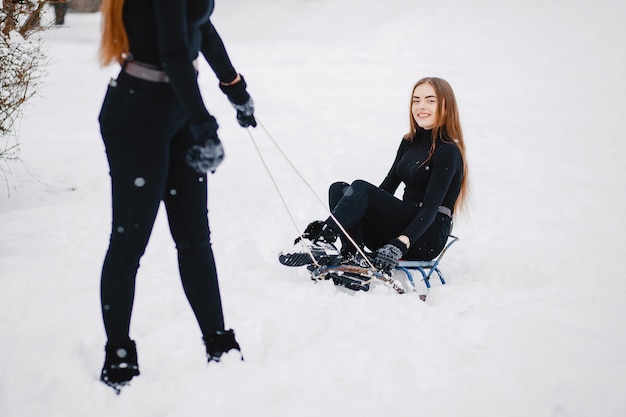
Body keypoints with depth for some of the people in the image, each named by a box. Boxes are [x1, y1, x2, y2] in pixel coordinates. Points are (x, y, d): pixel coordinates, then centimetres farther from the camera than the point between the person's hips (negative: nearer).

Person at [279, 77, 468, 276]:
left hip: (428, 237, -8)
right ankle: (351, 256, -32)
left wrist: (401, 244, -33)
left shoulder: (448, 152, -9)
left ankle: (319, 243, -37)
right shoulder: (409, 142, 15)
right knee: (338, 189, -11)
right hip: (402, 225, 8)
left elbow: (431, 207, -18)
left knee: (360, 188, -26)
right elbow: (387, 186, 13)